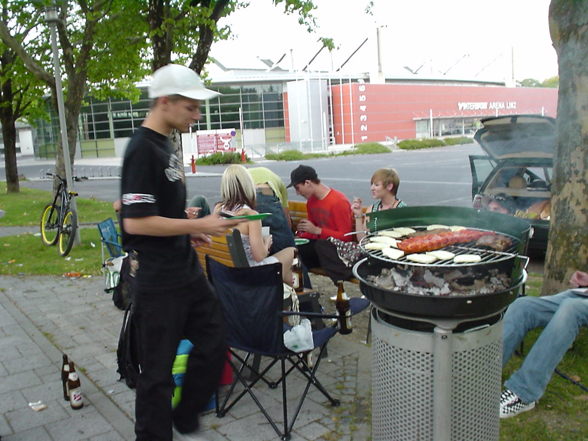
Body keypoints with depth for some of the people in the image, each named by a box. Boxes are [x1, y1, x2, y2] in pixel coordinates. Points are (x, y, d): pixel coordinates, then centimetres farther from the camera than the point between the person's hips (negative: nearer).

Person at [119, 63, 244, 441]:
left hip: (187, 270, 10)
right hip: (158, 281, -10)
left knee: (213, 342, 18)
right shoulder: (142, 150, -19)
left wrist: (189, 230, 11)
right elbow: (136, 222, -24)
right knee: (158, 368, 6)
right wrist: (199, 225, -20)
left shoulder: (166, 145, 11)